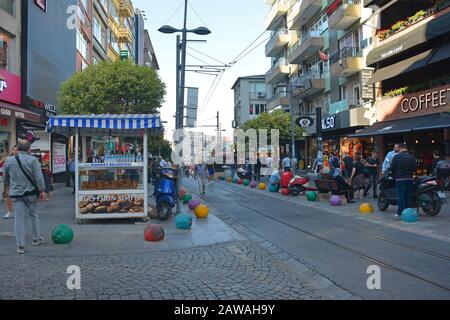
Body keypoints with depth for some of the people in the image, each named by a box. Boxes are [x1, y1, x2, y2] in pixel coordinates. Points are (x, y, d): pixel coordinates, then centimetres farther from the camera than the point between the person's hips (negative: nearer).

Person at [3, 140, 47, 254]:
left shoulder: (9, 160, 3)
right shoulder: (33, 160, -10)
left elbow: (5, 177, 15)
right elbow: (39, 177, -13)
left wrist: (8, 185, 34)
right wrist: (42, 190, -6)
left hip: (16, 193, 2)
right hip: (30, 192, -2)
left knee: (19, 218, 3)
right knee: (34, 215, 16)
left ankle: (20, 246, 4)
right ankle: (36, 239, 28)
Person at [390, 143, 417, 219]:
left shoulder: (397, 157, -7)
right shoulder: (412, 157, 7)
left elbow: (392, 168, -7)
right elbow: (415, 168, 8)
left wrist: (394, 176, 10)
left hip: (400, 179, -4)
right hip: (410, 179, 4)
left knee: (401, 196, -2)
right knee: (408, 196, 10)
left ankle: (400, 213, -3)